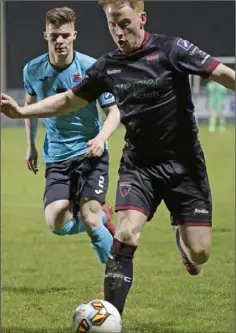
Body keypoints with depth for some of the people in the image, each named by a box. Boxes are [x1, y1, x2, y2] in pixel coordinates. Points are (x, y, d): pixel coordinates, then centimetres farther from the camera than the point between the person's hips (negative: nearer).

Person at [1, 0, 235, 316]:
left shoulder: (171, 49, -12)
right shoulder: (108, 66, 1)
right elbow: (68, 101, 14)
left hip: (184, 163, -2)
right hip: (139, 164, 2)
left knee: (199, 252, -4)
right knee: (126, 235, -19)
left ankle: (182, 238, 35)